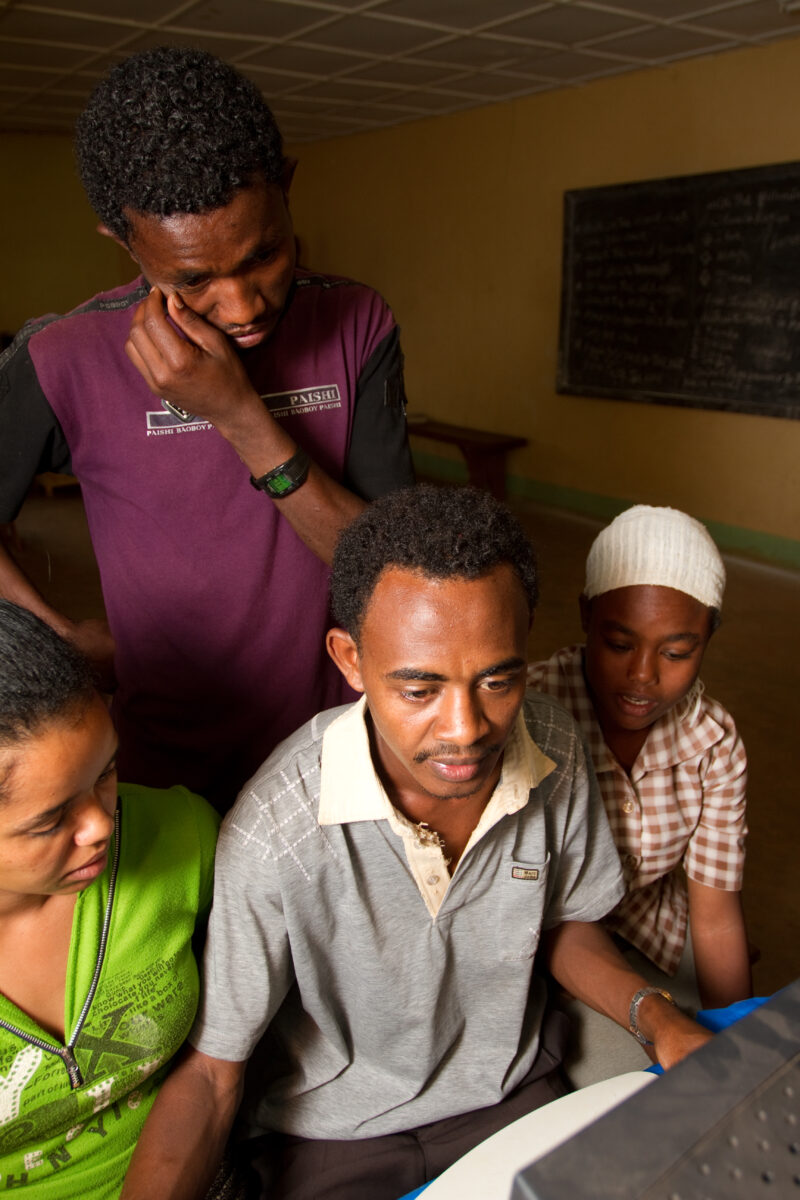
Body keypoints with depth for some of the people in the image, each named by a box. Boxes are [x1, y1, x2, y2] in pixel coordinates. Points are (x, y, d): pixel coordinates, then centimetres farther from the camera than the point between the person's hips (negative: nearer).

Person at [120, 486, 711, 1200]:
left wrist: (655, 1016, -15)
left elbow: (562, 921, 1)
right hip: (329, 1136, -2)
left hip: (513, 1092, 3)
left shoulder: (555, 754, -18)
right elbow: (210, 1073, -19)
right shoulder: (274, 837, -33)